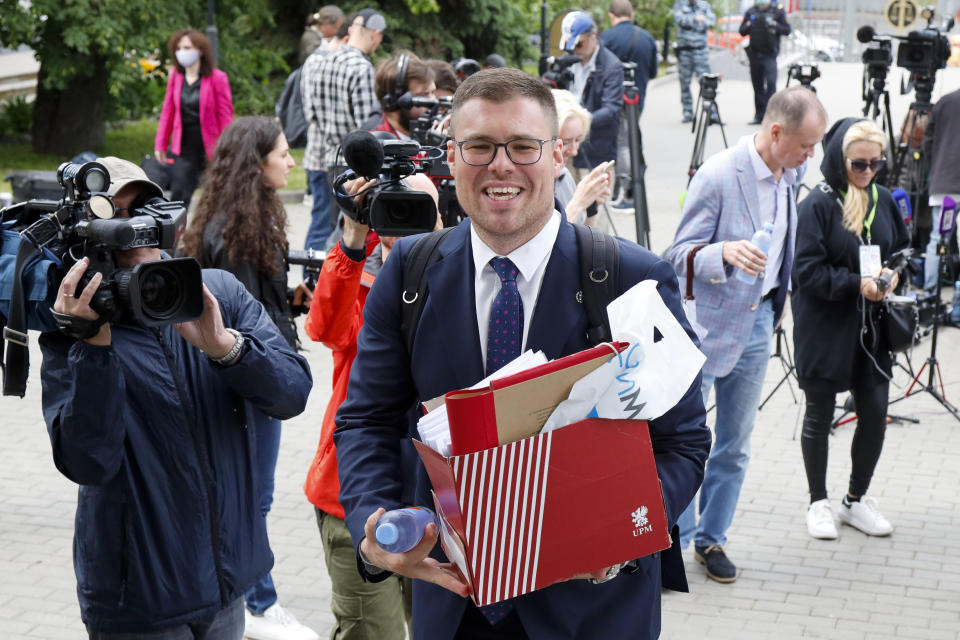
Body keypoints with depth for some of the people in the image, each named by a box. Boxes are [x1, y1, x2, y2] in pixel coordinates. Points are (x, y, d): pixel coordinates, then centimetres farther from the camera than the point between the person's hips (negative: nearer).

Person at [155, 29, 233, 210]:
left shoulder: (217, 78, -10)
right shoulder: (176, 75, 3)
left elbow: (225, 117, -9)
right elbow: (168, 111, 8)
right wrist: (161, 144, 6)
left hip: (210, 147, -3)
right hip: (185, 146, 3)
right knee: (178, 195, -3)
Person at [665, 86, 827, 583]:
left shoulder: (791, 175, 3)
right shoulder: (717, 176, -18)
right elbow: (681, 256, -17)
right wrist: (725, 252, -34)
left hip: (758, 322, 6)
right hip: (706, 323, -6)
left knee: (735, 445, 12)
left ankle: (711, 538, 25)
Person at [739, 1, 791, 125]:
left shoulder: (778, 10, 1)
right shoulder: (751, 11, 10)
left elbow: (787, 30, 1)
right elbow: (742, 31, 13)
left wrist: (774, 25, -15)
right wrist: (749, 25, -8)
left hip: (770, 54, -4)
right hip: (754, 53, 4)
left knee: (770, 82, -16)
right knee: (757, 85, 8)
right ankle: (759, 115, 16)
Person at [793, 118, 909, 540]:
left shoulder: (884, 200, 6)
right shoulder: (818, 205, -12)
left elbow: (903, 249, 17)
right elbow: (807, 271, -15)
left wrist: (892, 275, -4)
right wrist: (857, 284, -22)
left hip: (870, 329, 5)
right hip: (824, 330, -5)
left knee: (875, 413, 5)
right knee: (819, 415, 7)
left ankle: (856, 500, 23)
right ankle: (818, 503, 22)